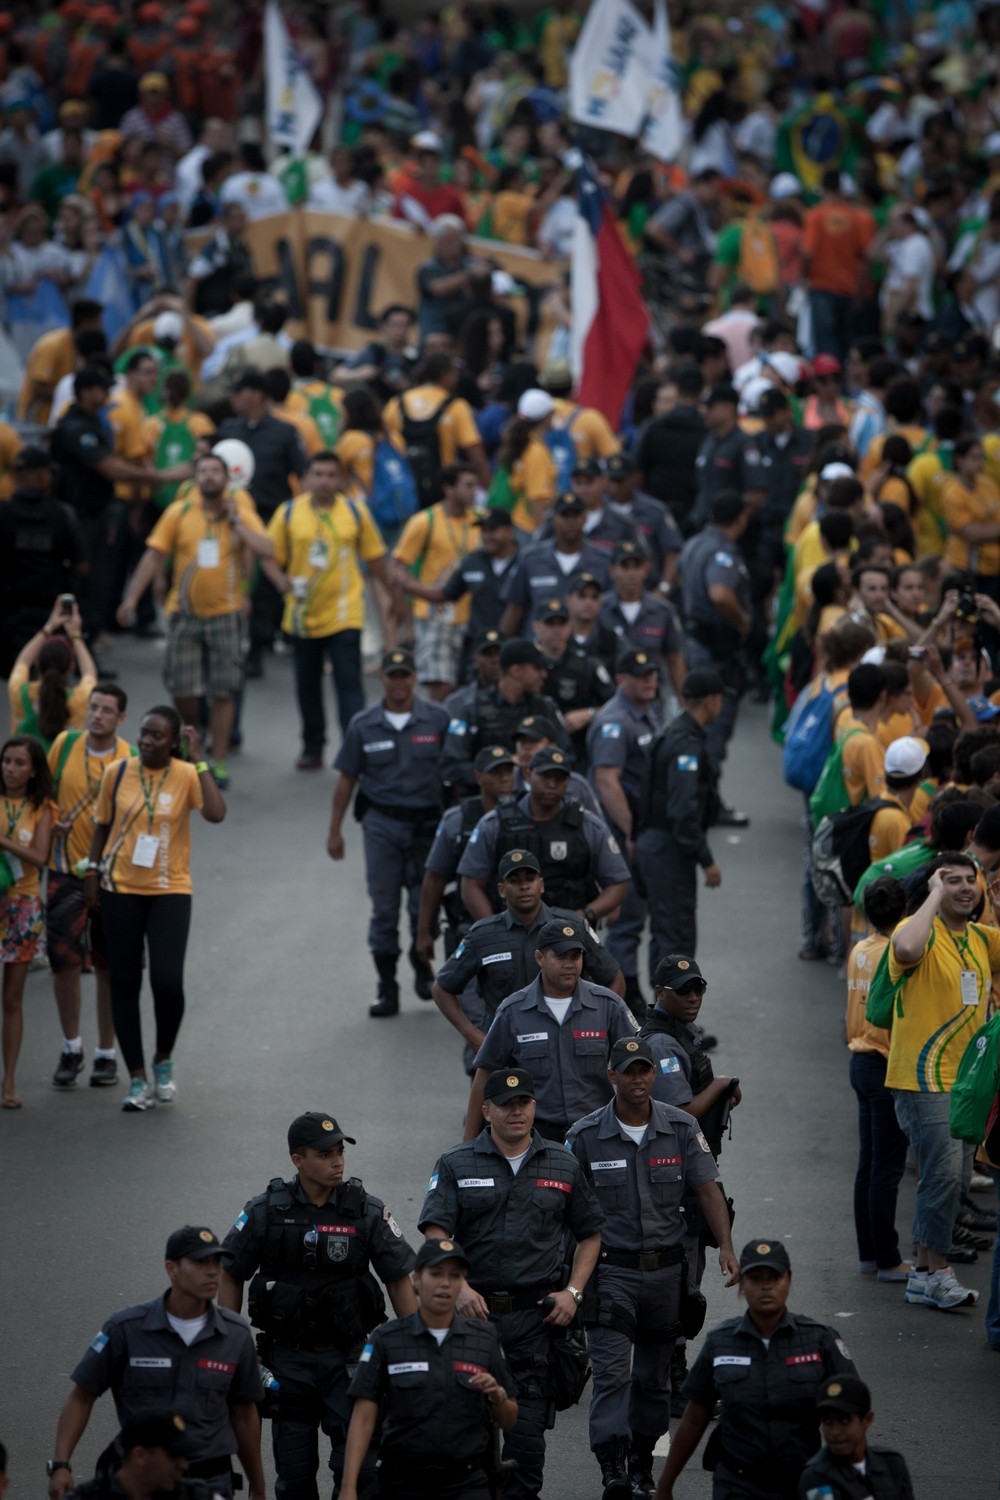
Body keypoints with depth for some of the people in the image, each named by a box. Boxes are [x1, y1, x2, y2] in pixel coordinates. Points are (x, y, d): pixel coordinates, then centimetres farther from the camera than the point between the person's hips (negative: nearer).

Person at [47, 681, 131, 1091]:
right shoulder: (65, 744, 0)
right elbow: (45, 791, 14)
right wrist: (52, 820, -2)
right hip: (66, 871, 1)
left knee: (109, 966, 5)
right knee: (64, 960, -3)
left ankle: (106, 1054, 16)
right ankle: (71, 1047, 15)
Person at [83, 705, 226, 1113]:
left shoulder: (186, 776, -7)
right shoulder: (117, 774, 0)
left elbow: (216, 813, -24)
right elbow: (102, 825, 11)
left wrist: (199, 761, -21)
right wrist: (93, 872, 5)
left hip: (170, 891, -2)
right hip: (121, 889, 2)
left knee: (168, 982, -13)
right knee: (124, 983, 3)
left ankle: (164, 1060, 15)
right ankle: (137, 1079, 12)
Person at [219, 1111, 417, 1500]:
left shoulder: (367, 1212, -5)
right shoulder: (265, 1212, -3)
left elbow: (399, 1279, 0)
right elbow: (231, 1276, 5)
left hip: (347, 1358, -1)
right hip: (288, 1358, 1)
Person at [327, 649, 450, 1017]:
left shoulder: (438, 720, -2)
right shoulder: (363, 725, 3)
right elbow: (346, 779, 7)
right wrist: (335, 831, 6)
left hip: (427, 822, -1)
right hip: (382, 823, 1)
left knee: (424, 904, 2)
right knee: (384, 908, 1)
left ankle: (422, 967, 29)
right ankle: (387, 989, 7)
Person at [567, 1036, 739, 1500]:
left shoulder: (681, 1128, 0)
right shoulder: (586, 1135, -5)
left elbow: (707, 1190, -1)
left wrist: (726, 1247, -14)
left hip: (666, 1268, 3)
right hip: (611, 1269, -3)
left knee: (653, 1375, 11)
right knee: (612, 1372, -14)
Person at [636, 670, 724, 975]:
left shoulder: (673, 734, 14)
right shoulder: (687, 743, -18)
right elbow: (683, 810, -24)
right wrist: (706, 860, -20)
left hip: (655, 844, 10)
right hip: (669, 848, -10)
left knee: (665, 932, 16)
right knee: (678, 936, -9)